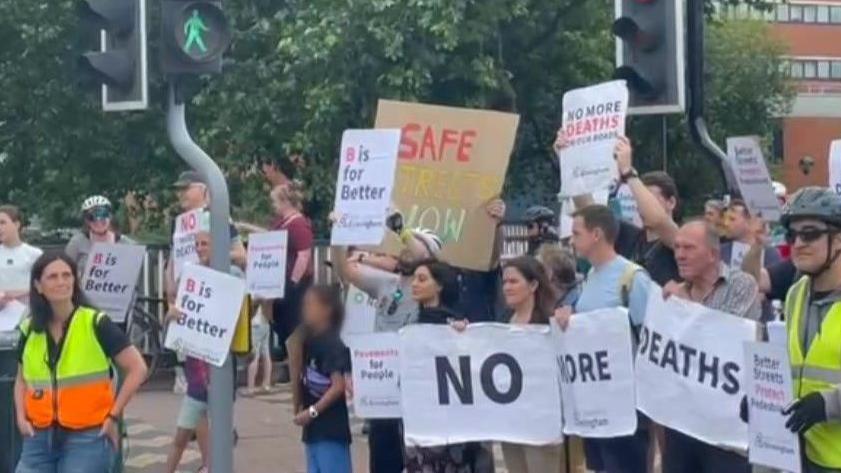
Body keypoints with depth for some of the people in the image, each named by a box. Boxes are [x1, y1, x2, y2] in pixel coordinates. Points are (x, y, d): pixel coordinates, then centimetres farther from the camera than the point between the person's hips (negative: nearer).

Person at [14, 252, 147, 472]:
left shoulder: (96, 324, -7)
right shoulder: (29, 330, 7)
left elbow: (137, 369, -7)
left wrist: (114, 415, -8)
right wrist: (21, 416, 5)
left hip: (87, 437, -4)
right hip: (40, 439, 4)